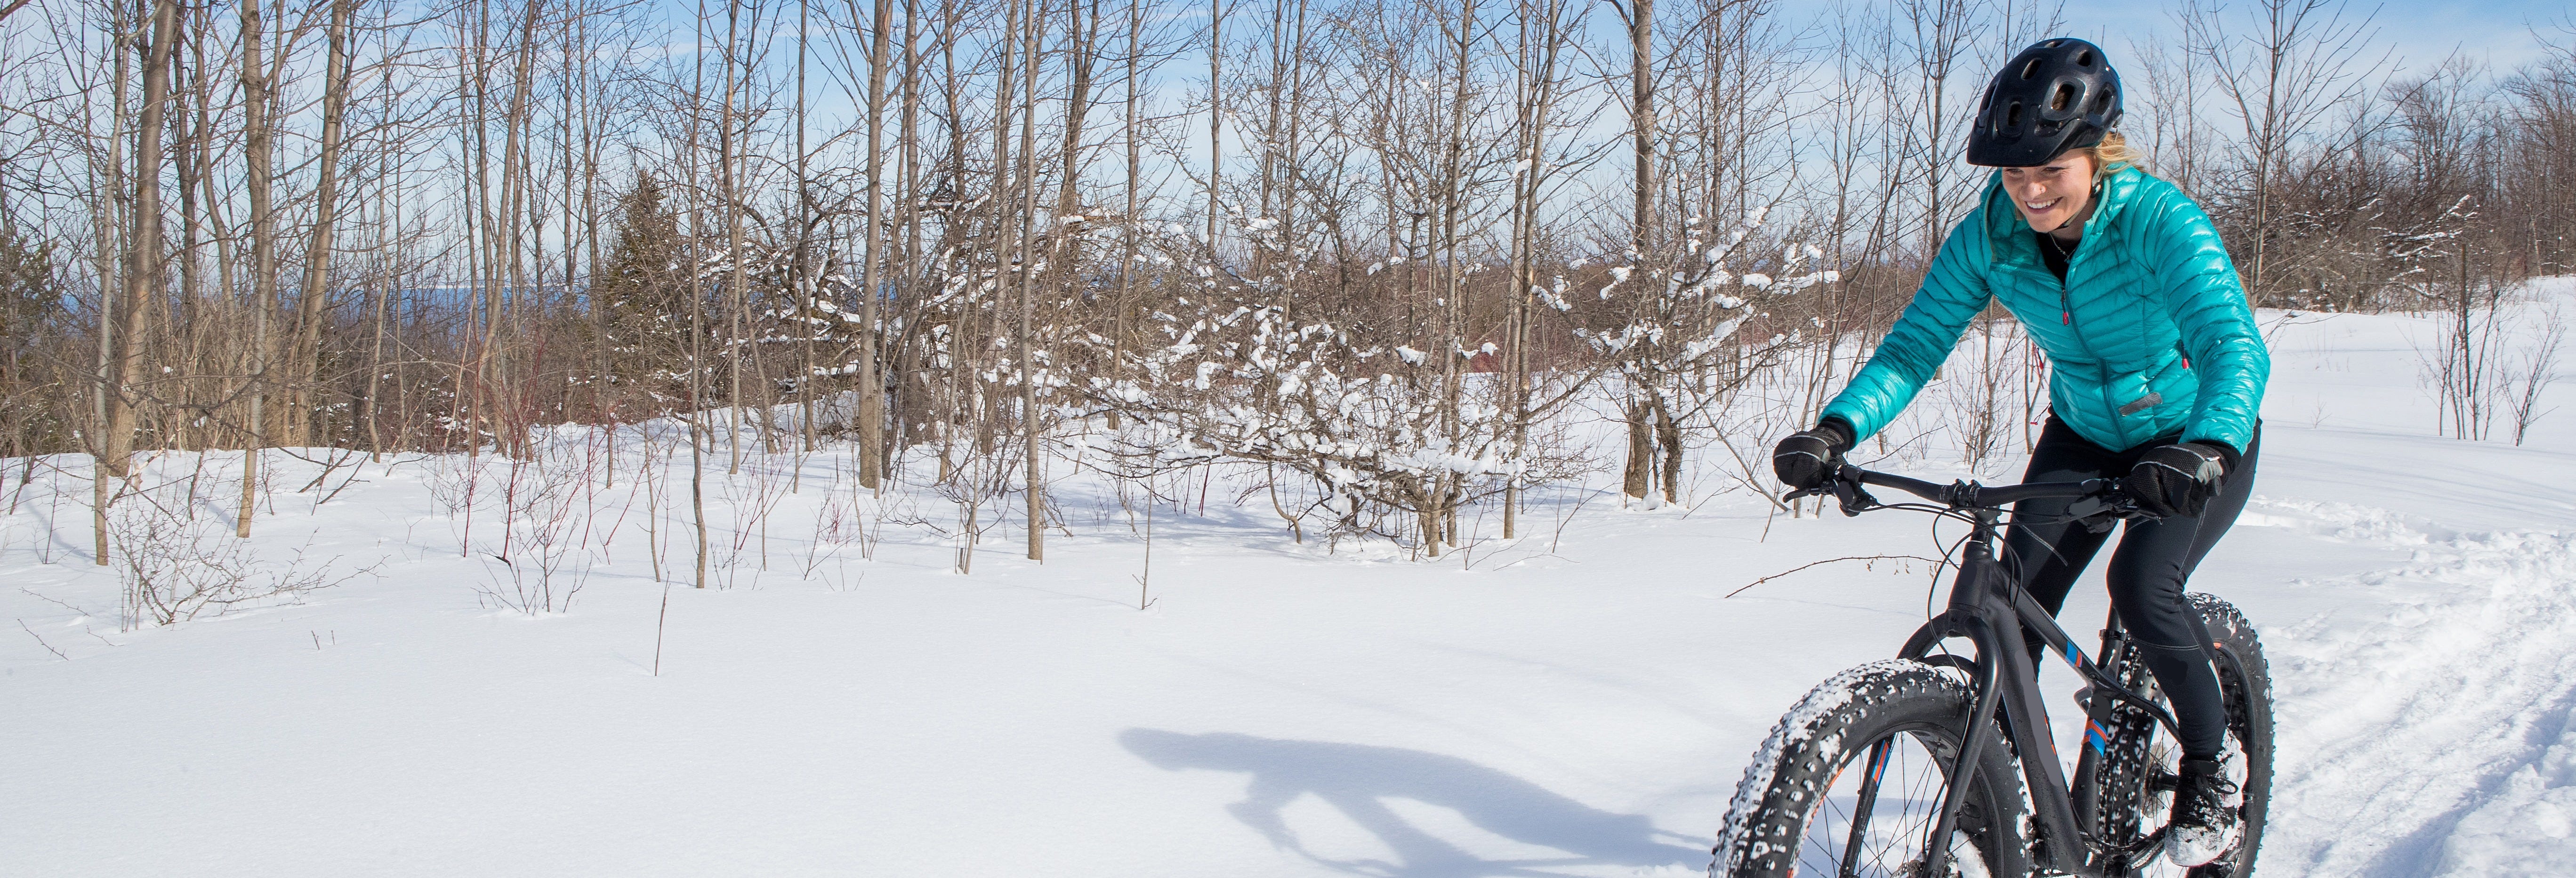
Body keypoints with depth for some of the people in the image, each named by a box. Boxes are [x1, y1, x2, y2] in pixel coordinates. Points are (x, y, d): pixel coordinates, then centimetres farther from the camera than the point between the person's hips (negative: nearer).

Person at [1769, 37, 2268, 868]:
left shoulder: (2161, 221, -31)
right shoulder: (1991, 233, -18)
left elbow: (2235, 346, -42)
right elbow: (1913, 345, -19)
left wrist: (2207, 448, -62)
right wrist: (1836, 430, -37)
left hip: (2197, 439, -4)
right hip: (2085, 433, 4)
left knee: (2141, 585, -26)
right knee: (2016, 597, -13)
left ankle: (2212, 764, 1)